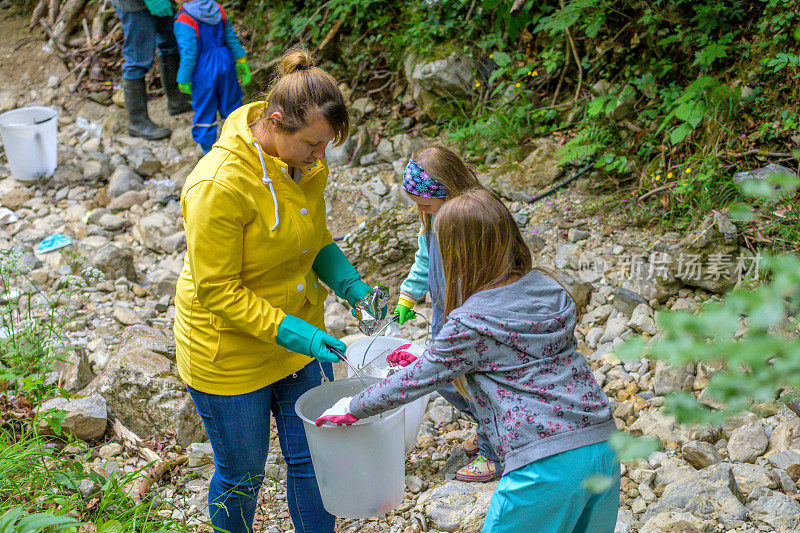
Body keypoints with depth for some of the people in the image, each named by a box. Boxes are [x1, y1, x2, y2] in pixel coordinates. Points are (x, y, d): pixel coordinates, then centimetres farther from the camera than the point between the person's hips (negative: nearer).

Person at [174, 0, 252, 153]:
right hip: (226, 62, 5)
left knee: (204, 108, 12)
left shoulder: (184, 21, -23)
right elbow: (231, 38, 3)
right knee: (231, 102, 21)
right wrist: (242, 61, 13)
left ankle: (207, 146, 25)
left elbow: (188, 55, -21)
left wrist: (184, 80, -10)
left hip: (204, 71, -5)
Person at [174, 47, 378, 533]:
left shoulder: (304, 159, -7)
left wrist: (347, 282, -9)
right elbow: (218, 291, -24)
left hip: (298, 334, 6)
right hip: (230, 353, -6)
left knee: (312, 462, 17)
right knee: (242, 476, 14)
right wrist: (292, 332, -31)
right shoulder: (219, 185, -31)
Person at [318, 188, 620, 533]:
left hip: (545, 463, -7)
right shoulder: (548, 289, 9)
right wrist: (429, 359, 29)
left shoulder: (470, 322, -11)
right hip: (604, 445, 7)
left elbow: (415, 381, 0)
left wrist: (350, 408, 16)